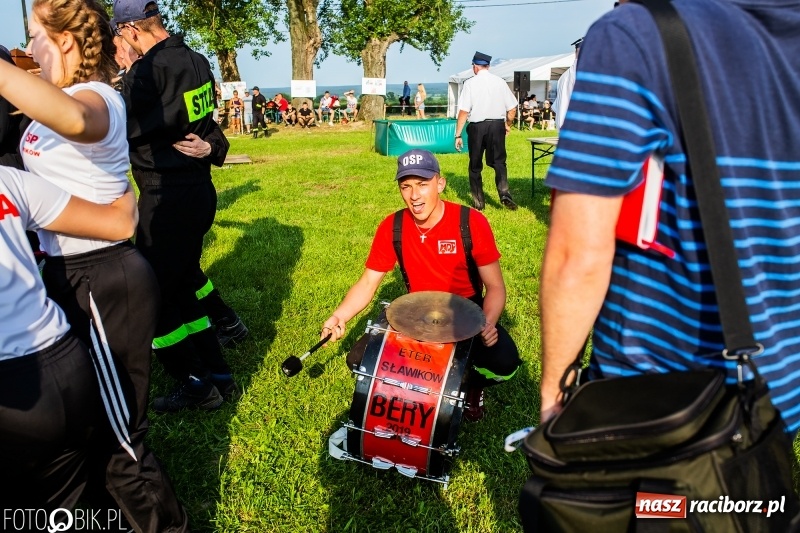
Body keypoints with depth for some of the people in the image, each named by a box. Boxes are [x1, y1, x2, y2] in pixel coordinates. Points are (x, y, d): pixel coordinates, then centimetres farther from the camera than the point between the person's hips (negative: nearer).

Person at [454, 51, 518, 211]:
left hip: (477, 127, -1)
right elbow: (512, 109, 5)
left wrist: (458, 135, -6)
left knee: (475, 165, 11)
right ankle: (504, 194, -9)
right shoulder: (500, 82, 3)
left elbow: (464, 111, -9)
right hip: (497, 125, 2)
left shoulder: (470, 83, -4)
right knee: (499, 162, 11)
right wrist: (508, 125, 22)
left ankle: (478, 202, 15)